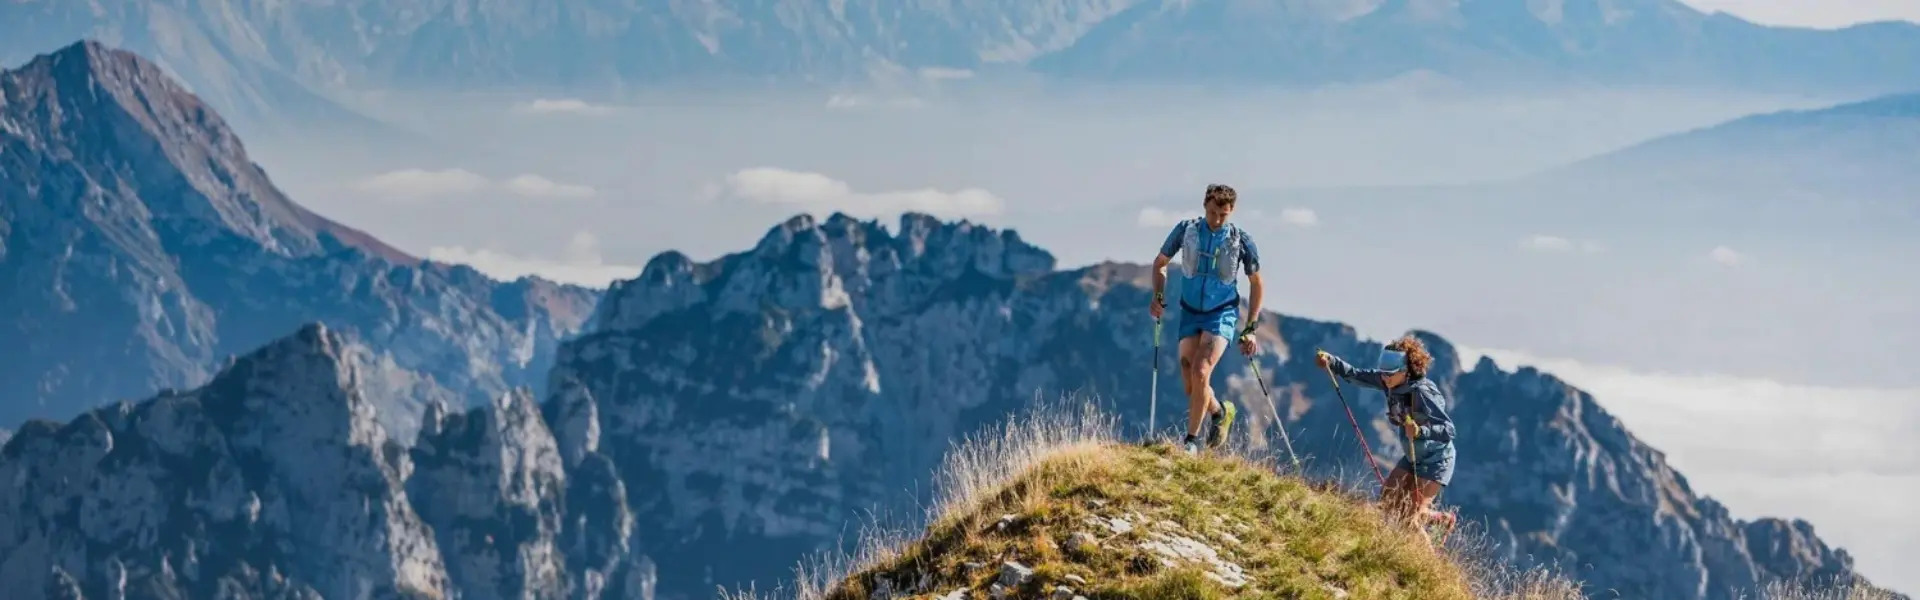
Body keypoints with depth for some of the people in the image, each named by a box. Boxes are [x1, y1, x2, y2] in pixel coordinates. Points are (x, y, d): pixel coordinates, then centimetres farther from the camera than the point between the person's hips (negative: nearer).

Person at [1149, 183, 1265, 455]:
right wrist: (1159, 296, -7)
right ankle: (1219, 411, 32)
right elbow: (1160, 263, 9)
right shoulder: (1186, 230, -7)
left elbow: (1256, 285, 1)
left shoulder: (1241, 241, -10)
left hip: (1222, 314, -3)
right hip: (1190, 313, 3)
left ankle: (1191, 440, -10)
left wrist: (1250, 329, -3)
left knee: (1200, 372, -22)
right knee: (1190, 385, 0)